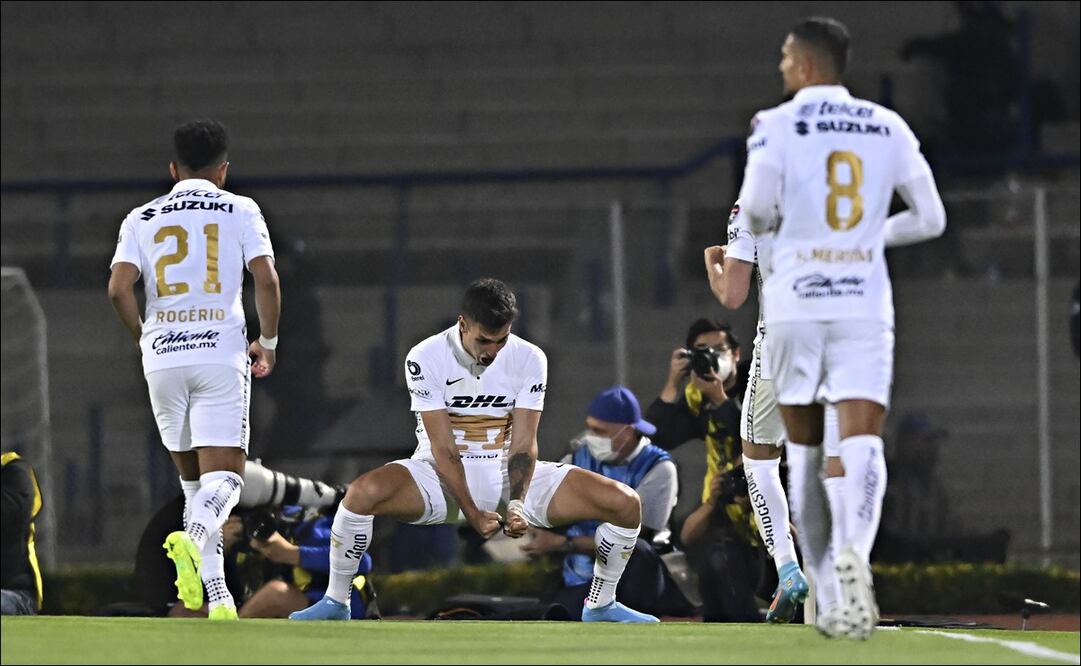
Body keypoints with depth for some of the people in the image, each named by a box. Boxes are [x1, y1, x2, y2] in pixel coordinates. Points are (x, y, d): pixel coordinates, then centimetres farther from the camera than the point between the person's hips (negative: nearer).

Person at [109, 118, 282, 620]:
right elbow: (266, 280, -5)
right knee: (223, 475, -6)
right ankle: (193, 540, -37)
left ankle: (217, 595, 9)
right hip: (221, 351, -3)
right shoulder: (240, 211, 5)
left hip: (162, 355, 3)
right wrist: (268, 342, 10)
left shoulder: (142, 218, 10)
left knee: (192, 477, 15)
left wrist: (144, 340, 14)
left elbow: (119, 289, -2)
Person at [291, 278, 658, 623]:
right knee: (363, 492, -35)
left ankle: (600, 604, 13)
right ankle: (335, 601, -14)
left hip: (508, 473, 3)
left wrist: (517, 504, -26)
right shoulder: (425, 359, -15)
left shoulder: (529, 359, -7)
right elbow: (444, 449, -16)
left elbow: (522, 445, -8)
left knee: (625, 503, -12)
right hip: (441, 476, -3)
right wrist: (473, 514, -26)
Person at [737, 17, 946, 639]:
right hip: (865, 303, 1)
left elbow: (756, 209, -15)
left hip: (796, 304, -1)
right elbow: (931, 219, 9)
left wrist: (762, 223, 8)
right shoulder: (887, 128, 7)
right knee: (862, 440, -8)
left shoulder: (779, 124, -2)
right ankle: (856, 549, -36)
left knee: (804, 445, 13)